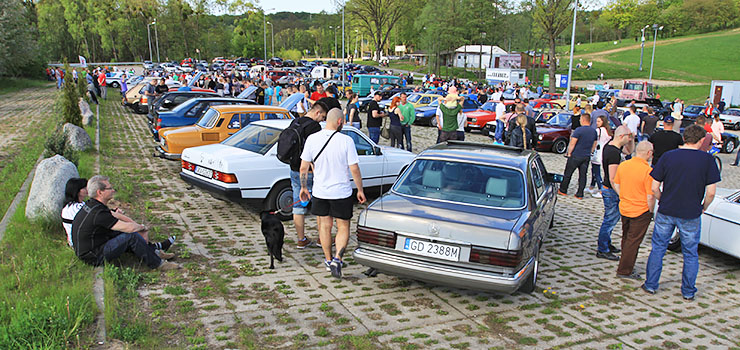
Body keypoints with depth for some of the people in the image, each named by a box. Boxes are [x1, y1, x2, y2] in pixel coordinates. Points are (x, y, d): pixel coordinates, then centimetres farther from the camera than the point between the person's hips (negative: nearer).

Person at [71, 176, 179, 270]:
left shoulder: (92, 204, 5)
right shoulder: (98, 213, -27)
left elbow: (116, 215, 14)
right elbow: (129, 227, -28)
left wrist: (139, 226, 4)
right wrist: (142, 227, -6)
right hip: (94, 258, -10)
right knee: (132, 236, -20)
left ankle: (154, 249, 14)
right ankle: (157, 263, -9)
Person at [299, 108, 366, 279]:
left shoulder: (312, 139, -6)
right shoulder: (346, 141, -14)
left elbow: (303, 167, -2)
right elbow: (354, 169, -12)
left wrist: (303, 187, 11)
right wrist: (360, 190, 0)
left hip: (320, 192, 3)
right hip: (342, 193, -3)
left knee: (325, 226, 18)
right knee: (343, 228, 10)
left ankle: (328, 260, 28)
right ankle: (337, 259, -7)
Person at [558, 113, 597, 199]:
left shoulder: (579, 130, -15)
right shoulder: (594, 131, 6)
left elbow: (572, 144, -15)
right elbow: (594, 145, 14)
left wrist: (569, 153, -4)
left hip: (575, 156, -5)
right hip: (587, 157, 5)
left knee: (568, 173, 8)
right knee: (583, 175, 8)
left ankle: (563, 190, 19)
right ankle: (580, 194, 8)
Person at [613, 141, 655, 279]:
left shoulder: (622, 165, -2)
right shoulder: (648, 171, -21)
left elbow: (616, 185, 9)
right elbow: (650, 196, -19)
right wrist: (651, 211, -4)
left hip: (624, 209, 6)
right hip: (641, 211, -6)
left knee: (626, 239, 21)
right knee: (633, 242, 4)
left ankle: (626, 265, 34)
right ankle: (624, 270, 10)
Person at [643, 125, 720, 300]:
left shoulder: (667, 156, -4)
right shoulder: (707, 159, -8)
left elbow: (654, 188, -4)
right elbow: (711, 192, -10)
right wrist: (703, 208, 8)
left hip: (665, 212, 1)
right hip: (691, 214, -1)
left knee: (658, 248, 14)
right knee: (690, 254, 13)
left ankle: (650, 285, 21)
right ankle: (688, 292, 23)